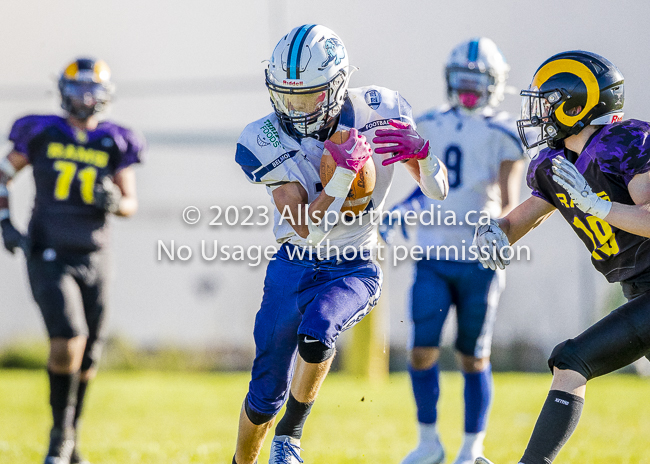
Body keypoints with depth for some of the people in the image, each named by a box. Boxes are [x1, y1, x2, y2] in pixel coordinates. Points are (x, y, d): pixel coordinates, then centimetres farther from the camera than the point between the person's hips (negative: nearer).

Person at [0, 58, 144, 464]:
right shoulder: (41, 133, -1)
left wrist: (114, 202, -16)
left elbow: (131, 203, 7)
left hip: (92, 259, 3)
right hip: (49, 258, -3)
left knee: (87, 357, 7)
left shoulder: (115, 144, 3)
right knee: (68, 341, -20)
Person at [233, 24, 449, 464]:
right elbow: (307, 229, -23)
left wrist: (420, 151, -25)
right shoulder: (268, 141, -16)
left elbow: (439, 189, -4)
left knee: (316, 330, -33)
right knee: (266, 392, 5)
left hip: (354, 269, -1)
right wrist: (346, 170, -33)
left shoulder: (378, 112, -12)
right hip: (293, 267, 1)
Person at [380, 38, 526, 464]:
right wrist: (398, 212, 3)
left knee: (474, 358, 4)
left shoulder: (503, 135, -2)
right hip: (433, 255, 3)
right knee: (422, 352, -6)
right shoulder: (431, 127, 9)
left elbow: (511, 206, -6)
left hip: (479, 261, -3)